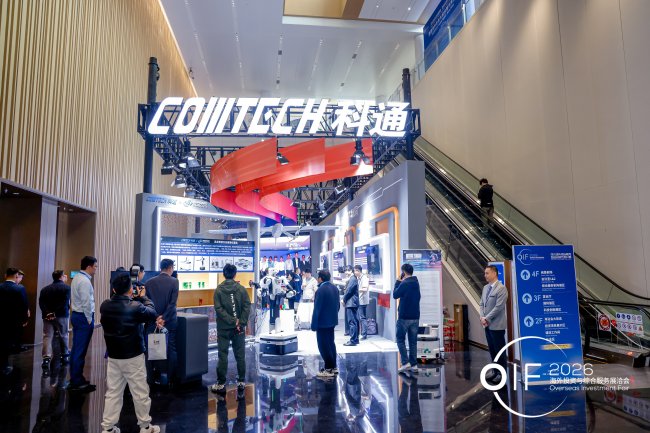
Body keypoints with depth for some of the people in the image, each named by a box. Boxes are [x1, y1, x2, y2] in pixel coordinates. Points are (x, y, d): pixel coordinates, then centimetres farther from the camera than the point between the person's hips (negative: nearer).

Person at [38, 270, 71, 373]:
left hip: (48, 316, 3)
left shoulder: (45, 289, 12)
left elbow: (41, 303, -1)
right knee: (63, 336, 11)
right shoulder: (66, 288, -3)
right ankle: (65, 356, 24)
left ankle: (46, 358, -16)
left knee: (47, 337, -1)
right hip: (61, 316, -3)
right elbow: (65, 303, -15)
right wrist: (55, 313, -12)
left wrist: (48, 313, -9)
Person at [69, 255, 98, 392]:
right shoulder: (85, 281, -18)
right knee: (80, 351, -4)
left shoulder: (77, 278, 12)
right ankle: (77, 383, 2)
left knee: (75, 349, 15)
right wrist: (89, 320, -11)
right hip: (84, 317, -10)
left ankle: (75, 379, 24)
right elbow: (86, 303, -21)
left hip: (76, 315, 10)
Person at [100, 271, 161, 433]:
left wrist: (132, 298, 9)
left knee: (113, 393, 15)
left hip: (113, 356, 5)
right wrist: (143, 297, 6)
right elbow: (152, 314, -5)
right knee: (140, 393, 9)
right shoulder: (135, 307, -22)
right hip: (133, 357, -5)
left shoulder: (105, 306, -6)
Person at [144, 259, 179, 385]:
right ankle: (170, 378, 11)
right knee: (171, 349, 8)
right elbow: (173, 303, -14)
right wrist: (164, 317, -11)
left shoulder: (149, 282, 2)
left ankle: (151, 378, 14)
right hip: (170, 321, -2)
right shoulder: (174, 281, -7)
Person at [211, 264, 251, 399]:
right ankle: (241, 383, 13)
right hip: (239, 328, 1)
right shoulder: (241, 289, -1)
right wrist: (240, 323, -10)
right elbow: (247, 307, -9)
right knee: (240, 355, 9)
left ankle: (221, 384, 11)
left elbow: (219, 309, -13)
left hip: (223, 328, -1)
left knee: (223, 356, 6)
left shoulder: (219, 289, -4)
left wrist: (233, 321, -15)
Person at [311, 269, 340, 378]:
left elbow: (317, 309, -19)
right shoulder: (335, 288, 6)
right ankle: (333, 367, 24)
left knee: (323, 345, -1)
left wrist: (314, 324, -15)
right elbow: (338, 305, 12)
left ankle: (329, 369, 2)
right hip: (332, 321, 9)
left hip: (322, 322, -9)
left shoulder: (321, 290, -19)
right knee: (331, 343, 17)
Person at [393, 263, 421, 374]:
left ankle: (405, 362, -5)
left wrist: (398, 282, 1)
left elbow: (395, 295, -6)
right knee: (413, 341, 10)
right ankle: (414, 365, 11)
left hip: (404, 317, -7)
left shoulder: (404, 284, -15)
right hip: (415, 316, 7)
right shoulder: (416, 283, 9)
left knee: (400, 339, 4)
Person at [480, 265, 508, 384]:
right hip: (487, 324, 7)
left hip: (496, 325, -7)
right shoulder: (485, 288, 11)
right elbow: (482, 304, 14)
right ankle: (495, 371, 26)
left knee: (499, 350, 2)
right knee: (492, 349, 14)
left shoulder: (501, 288, -14)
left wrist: (486, 318, -15)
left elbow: (498, 307, -18)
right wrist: (482, 317, -1)